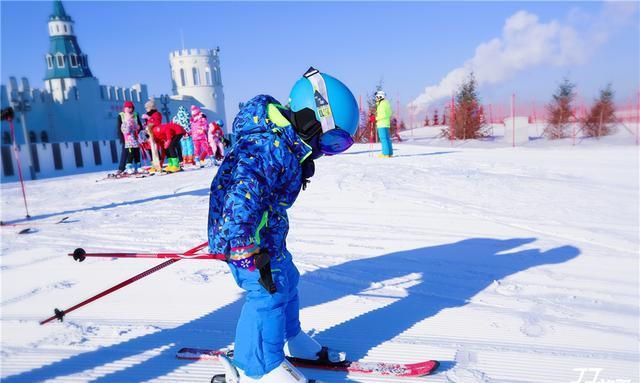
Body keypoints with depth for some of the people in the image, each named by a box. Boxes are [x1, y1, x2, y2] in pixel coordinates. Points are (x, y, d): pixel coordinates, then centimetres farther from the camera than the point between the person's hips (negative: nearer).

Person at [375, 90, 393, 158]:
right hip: (387, 123, 10)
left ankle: (385, 153, -9)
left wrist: (376, 118, -10)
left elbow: (383, 114, -21)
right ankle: (390, 153, 14)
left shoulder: (381, 104, -13)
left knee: (383, 139, -8)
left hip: (382, 124, -10)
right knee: (387, 138, 11)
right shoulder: (386, 103, 17)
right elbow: (390, 113, 22)